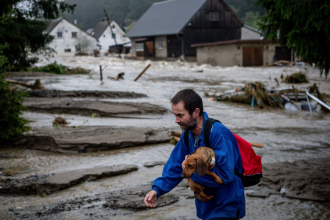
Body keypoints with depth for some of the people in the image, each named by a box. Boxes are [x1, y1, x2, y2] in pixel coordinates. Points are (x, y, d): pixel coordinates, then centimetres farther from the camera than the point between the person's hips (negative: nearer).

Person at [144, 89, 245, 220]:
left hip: (225, 208, -8)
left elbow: (226, 175, -32)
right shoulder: (188, 134, -2)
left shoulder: (218, 134, -27)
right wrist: (157, 189, -11)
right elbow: (176, 165, 3)